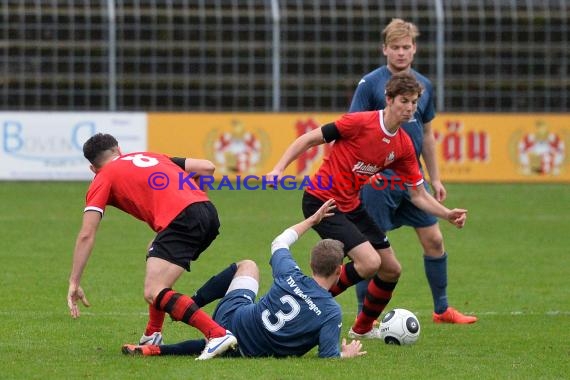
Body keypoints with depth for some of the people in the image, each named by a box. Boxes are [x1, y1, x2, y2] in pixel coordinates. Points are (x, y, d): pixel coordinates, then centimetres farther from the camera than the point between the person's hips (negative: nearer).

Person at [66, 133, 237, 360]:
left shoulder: (103, 178, 15)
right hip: (208, 212, 8)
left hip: (181, 220, -8)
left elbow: (86, 235, 6)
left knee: (153, 294, -11)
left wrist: (74, 283, 8)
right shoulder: (152, 156, 32)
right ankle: (153, 336, 32)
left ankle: (218, 334, -25)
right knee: (156, 261, 32)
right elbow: (207, 167, 24)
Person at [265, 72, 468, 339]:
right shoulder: (360, 122, -18)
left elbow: (418, 196, 7)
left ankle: (363, 328, 33)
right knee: (370, 262, -21)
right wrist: (279, 169, -20)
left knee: (391, 269, 10)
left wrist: (448, 215, -8)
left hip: (351, 206, 8)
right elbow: (309, 139, -12)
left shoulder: (403, 146, 2)